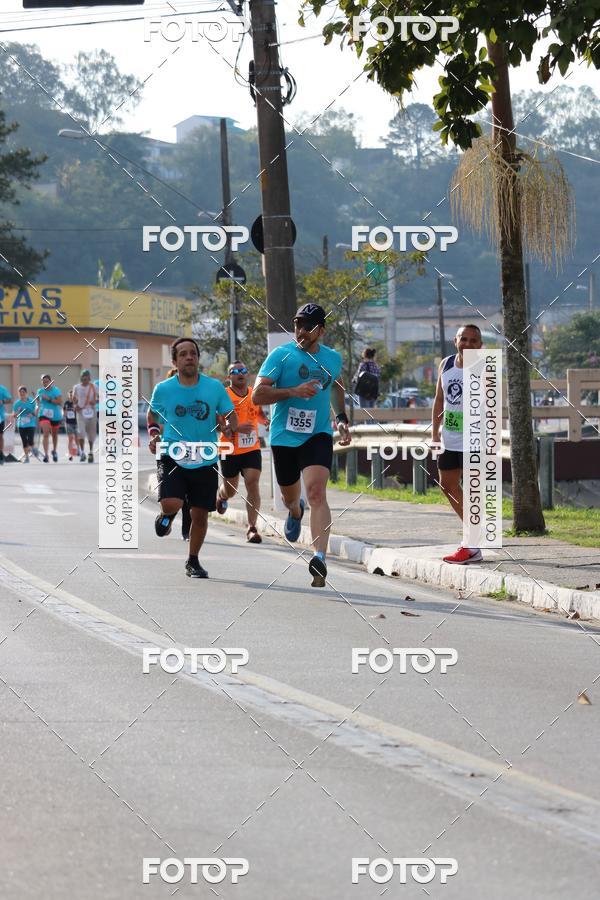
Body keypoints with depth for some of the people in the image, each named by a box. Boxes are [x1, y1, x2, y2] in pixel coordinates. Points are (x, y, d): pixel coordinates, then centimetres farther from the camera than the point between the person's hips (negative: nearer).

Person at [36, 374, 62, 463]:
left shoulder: (56, 390, -10)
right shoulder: (40, 391, 1)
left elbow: (59, 402, -19)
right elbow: (37, 398, 20)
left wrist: (49, 399, -24)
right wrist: (38, 406, 5)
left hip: (55, 416, 0)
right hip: (44, 415, 0)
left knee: (54, 434, 19)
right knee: (45, 434, -19)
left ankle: (54, 451, 43)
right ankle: (45, 454, -25)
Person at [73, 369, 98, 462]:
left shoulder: (93, 387, 0)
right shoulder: (77, 387, 3)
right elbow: (74, 399, 16)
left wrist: (95, 401, -16)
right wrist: (76, 405, -4)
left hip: (91, 412, 0)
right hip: (81, 412, 0)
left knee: (91, 433, 8)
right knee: (81, 432, -16)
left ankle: (91, 453, 24)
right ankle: (82, 453, -11)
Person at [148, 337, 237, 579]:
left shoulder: (214, 387, -2)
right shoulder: (163, 389, -3)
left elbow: (231, 418, 5)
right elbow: (152, 414, 16)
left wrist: (227, 424, -18)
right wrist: (154, 436, -1)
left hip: (205, 460, 2)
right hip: (172, 457, -2)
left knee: (200, 514, 5)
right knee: (171, 504, -23)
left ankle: (193, 561, 27)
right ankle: (166, 516, 17)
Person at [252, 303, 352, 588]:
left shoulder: (333, 358, 4)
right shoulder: (281, 355, -9)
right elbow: (257, 395, -15)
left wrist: (341, 419, 19)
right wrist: (294, 391, -25)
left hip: (317, 435, 0)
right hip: (284, 436, 0)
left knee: (316, 492, -22)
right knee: (290, 497, 17)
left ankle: (320, 557, -32)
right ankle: (296, 511, 58)